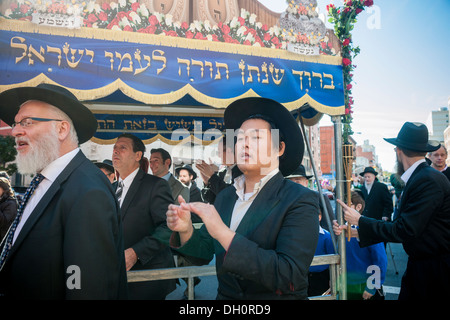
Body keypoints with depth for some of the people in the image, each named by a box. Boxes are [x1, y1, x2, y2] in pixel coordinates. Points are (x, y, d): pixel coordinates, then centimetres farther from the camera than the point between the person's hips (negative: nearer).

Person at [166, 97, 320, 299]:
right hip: (225, 295, 4)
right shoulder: (225, 197, 1)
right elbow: (204, 252, 5)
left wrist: (223, 232, -28)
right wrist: (186, 230, -14)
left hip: (277, 297, -3)